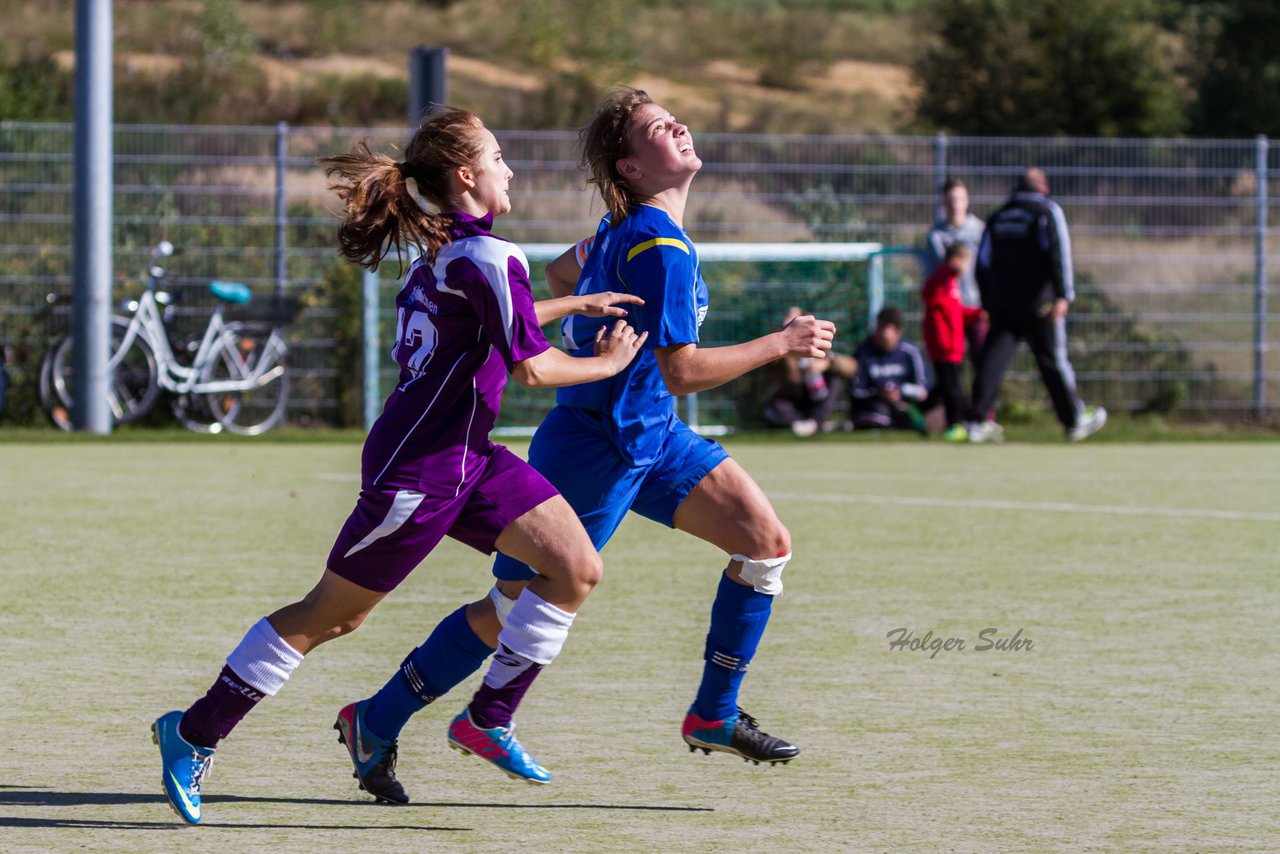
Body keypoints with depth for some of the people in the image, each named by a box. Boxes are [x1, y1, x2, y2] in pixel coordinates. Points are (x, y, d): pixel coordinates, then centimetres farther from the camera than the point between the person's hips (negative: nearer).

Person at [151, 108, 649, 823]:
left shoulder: (443, 249, 11)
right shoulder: (487, 256, -19)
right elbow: (531, 366, -21)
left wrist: (577, 304, 30)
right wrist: (606, 364, -5)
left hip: (466, 458, 10)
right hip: (417, 469, -10)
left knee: (577, 569, -1)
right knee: (330, 616, 0)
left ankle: (490, 718, 9)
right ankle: (195, 734, 12)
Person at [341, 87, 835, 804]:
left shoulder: (630, 229, 7)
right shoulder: (660, 246, -24)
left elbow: (564, 273, 24)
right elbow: (682, 372, -28)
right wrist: (782, 344, -21)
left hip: (651, 434, 10)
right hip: (597, 446, -10)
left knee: (767, 541, -1)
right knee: (515, 608, -1)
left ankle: (715, 716, 7)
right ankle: (376, 723, 12)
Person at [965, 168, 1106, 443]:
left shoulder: (998, 217, 16)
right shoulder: (1047, 211, 0)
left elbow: (983, 263, 16)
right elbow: (1058, 254, -12)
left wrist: (988, 304, 21)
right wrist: (1063, 295, -17)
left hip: (1001, 304, 4)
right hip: (1039, 304, -4)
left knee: (993, 360, -1)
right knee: (1053, 359, 5)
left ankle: (978, 421, -12)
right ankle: (1074, 420, 15)